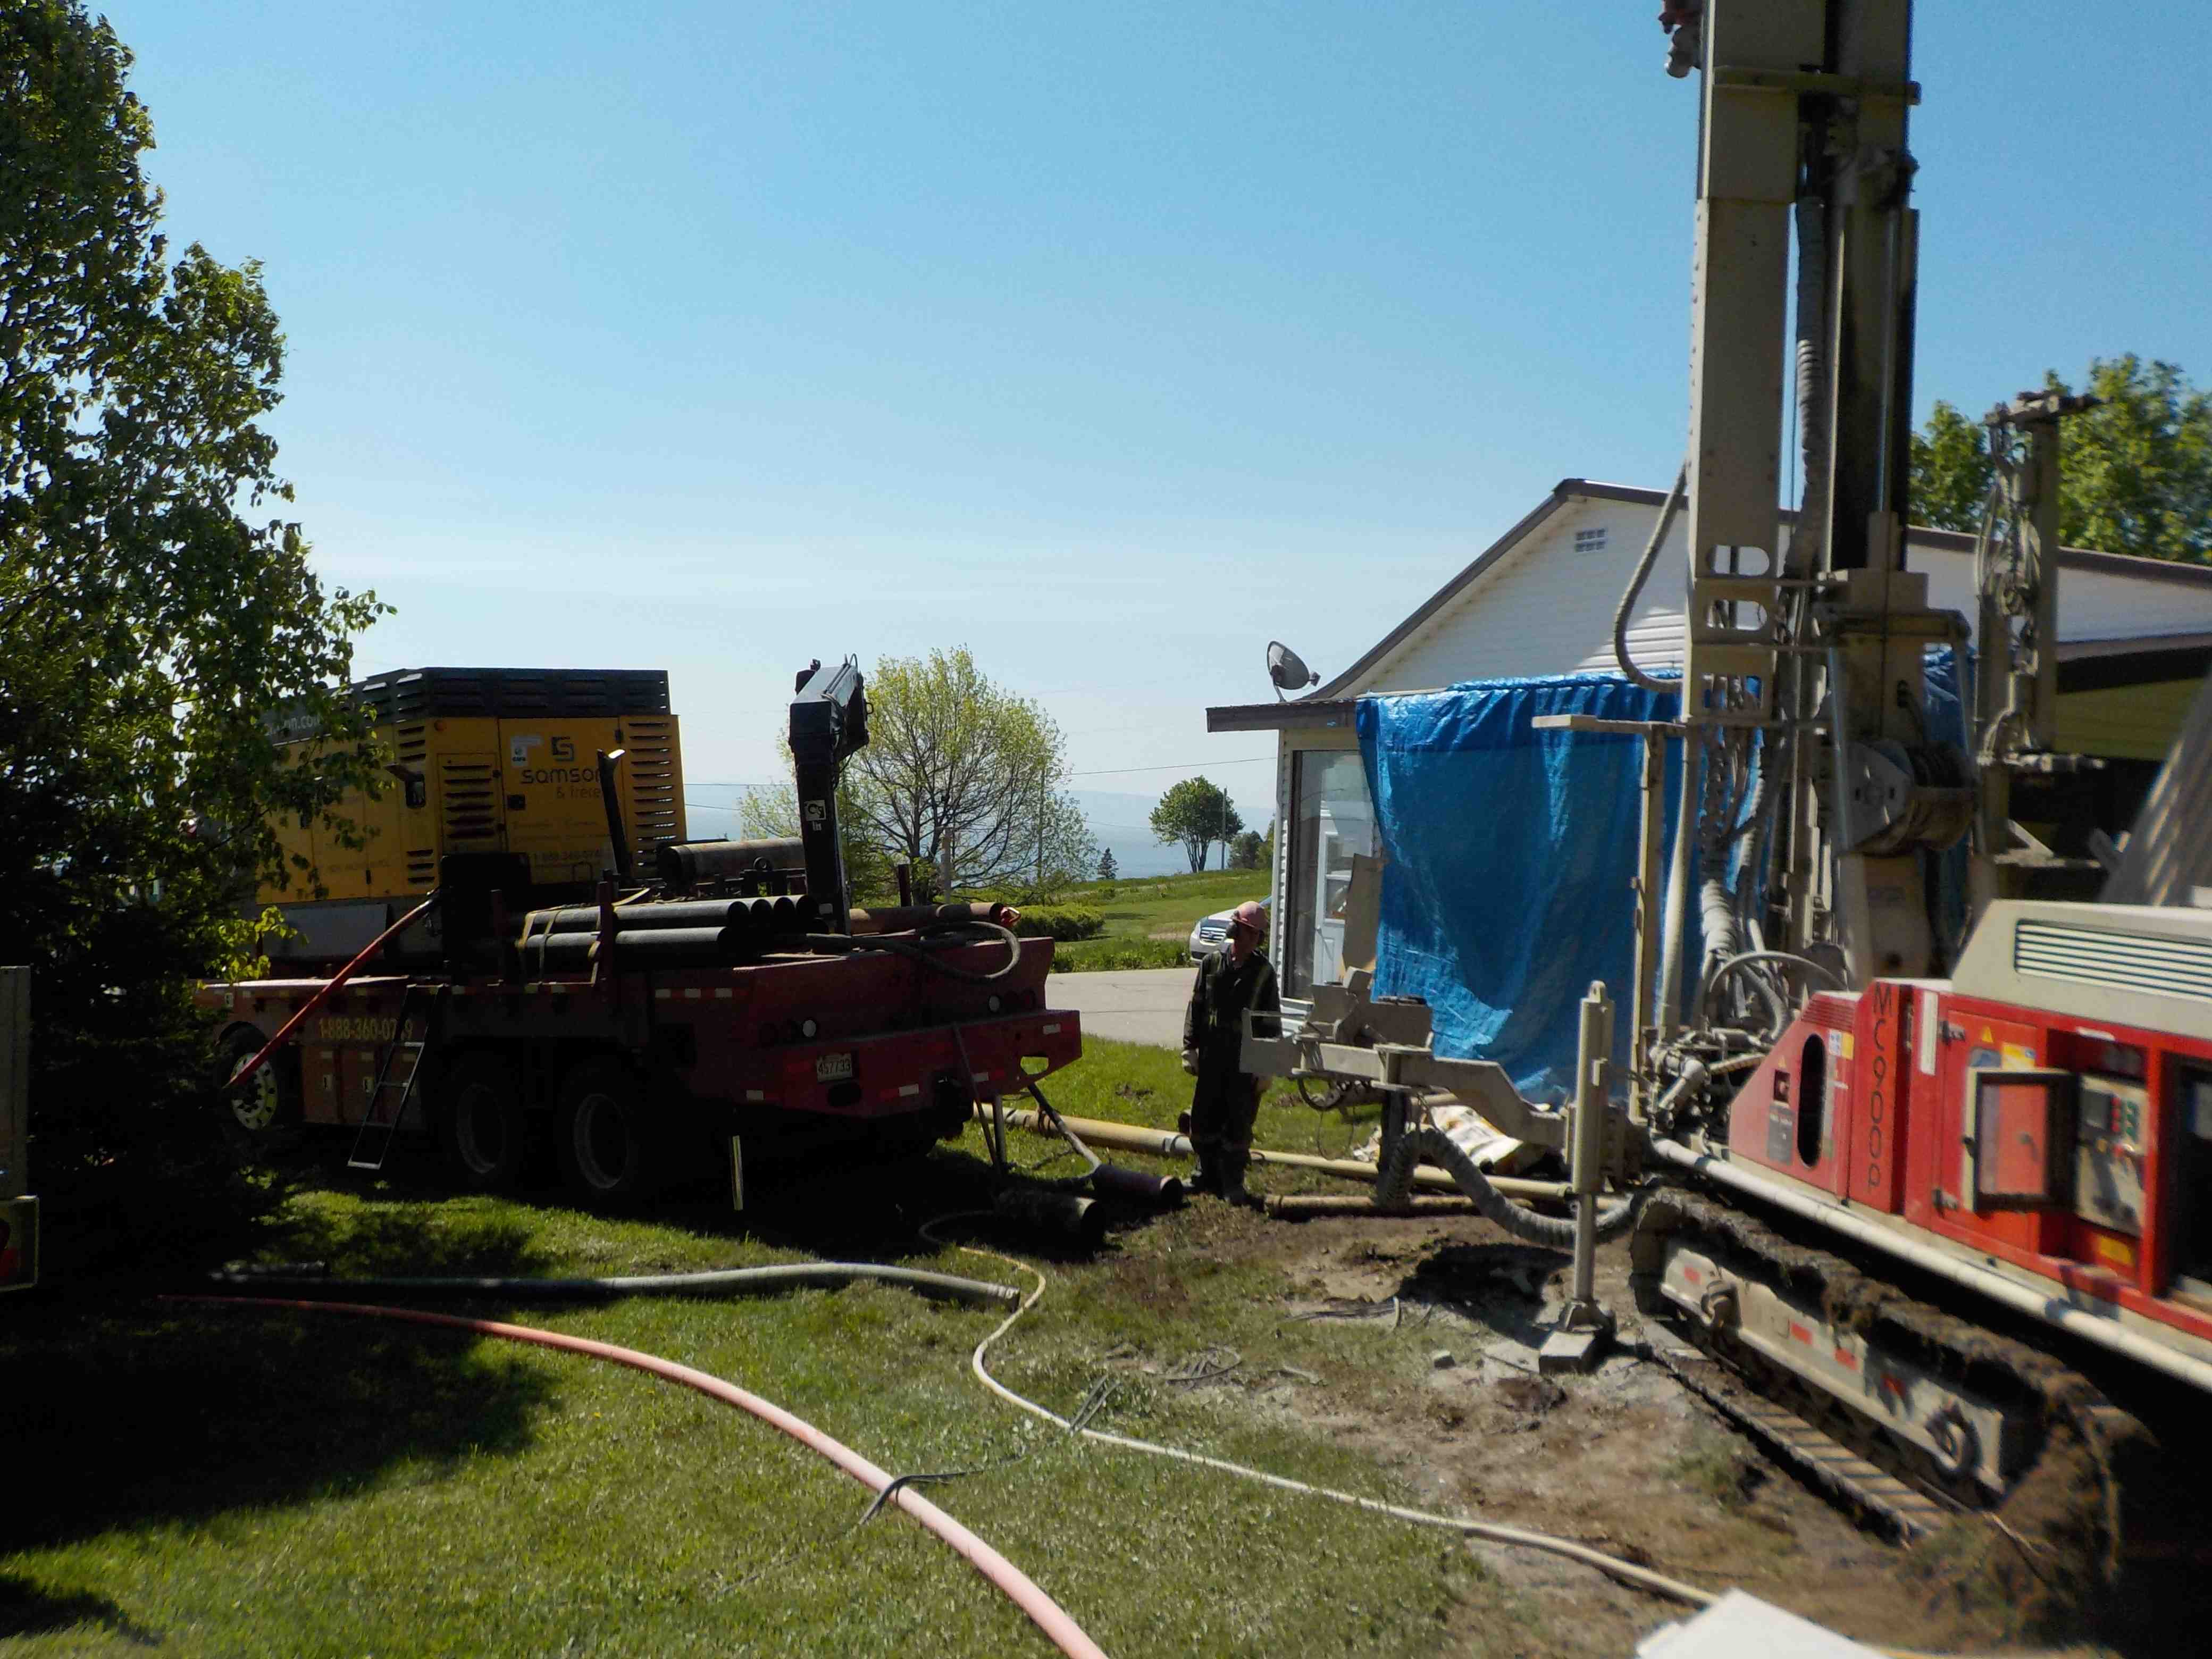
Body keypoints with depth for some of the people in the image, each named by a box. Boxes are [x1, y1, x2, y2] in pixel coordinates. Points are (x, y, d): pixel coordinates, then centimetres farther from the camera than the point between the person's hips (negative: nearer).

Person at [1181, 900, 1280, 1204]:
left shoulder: (1264, 972, -2)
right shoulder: (1212, 964, 2)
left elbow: (1271, 1021, 1)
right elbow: (1195, 1008, 6)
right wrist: (1190, 1048, 1)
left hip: (1246, 1062, -2)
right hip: (1212, 1058, 2)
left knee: (1239, 1123, 3)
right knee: (1204, 1119, 9)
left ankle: (1233, 1184, 13)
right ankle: (1208, 1176, 25)